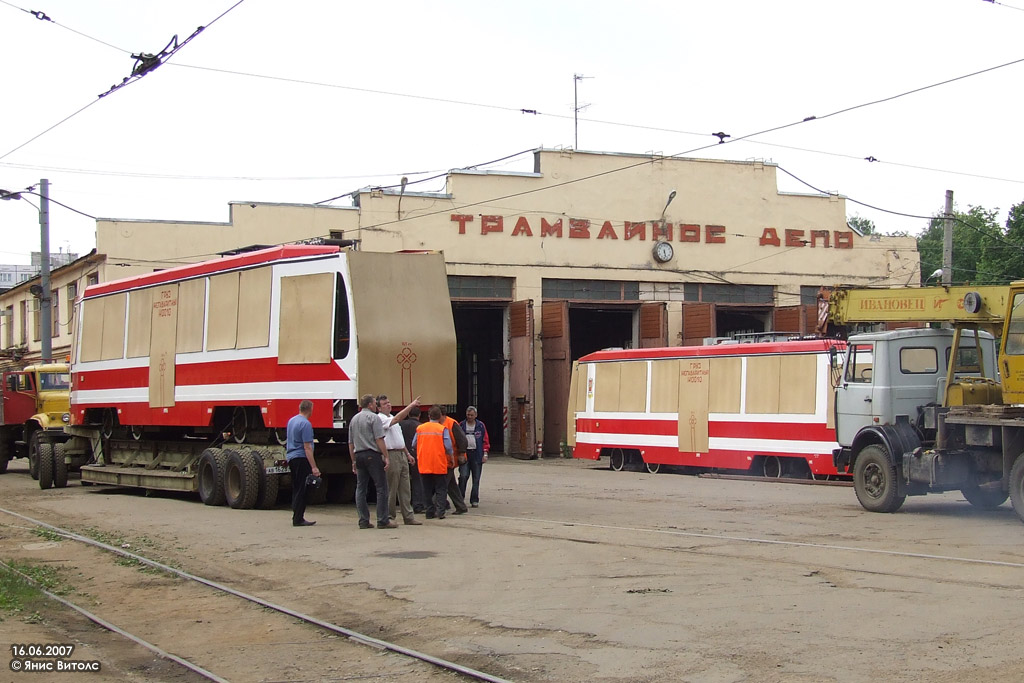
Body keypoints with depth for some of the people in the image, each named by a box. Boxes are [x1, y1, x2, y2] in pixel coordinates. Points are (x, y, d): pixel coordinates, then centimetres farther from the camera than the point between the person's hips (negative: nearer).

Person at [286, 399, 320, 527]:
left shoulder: (291, 421, 11)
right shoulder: (306, 424, -16)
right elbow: (307, 447, -21)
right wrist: (314, 467, -21)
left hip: (291, 458, 9)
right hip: (301, 458, -9)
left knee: (296, 489, 14)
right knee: (302, 490, -5)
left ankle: (297, 517, 17)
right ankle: (298, 519, -4)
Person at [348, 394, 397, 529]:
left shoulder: (354, 419, 16)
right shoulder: (373, 417, -5)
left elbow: (351, 443, 19)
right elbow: (379, 439, -14)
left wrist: (354, 461, 24)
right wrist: (386, 457, -13)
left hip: (359, 455, 7)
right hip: (372, 455, -7)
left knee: (360, 488, 8)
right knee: (381, 488, -4)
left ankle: (363, 521, 5)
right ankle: (383, 520, -8)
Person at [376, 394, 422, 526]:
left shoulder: (392, 418, 21)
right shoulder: (380, 418, -9)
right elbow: (397, 419, -27)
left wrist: (408, 454, 22)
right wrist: (411, 405, -31)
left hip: (402, 454, 9)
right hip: (391, 455, -9)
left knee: (405, 489, 7)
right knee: (391, 489, -4)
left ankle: (408, 516, 9)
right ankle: (389, 516, 3)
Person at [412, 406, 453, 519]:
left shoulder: (420, 428, 3)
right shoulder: (442, 429, -7)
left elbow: (414, 446, 7)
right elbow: (448, 447, -9)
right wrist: (452, 459, 6)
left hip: (423, 464, 3)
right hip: (439, 464, -3)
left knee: (428, 489, 12)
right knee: (441, 489, 4)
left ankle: (430, 512, 11)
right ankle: (440, 511, -7)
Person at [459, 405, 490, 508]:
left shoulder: (481, 426, 7)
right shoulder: (461, 425, 7)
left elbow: (485, 441, 9)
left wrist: (485, 454, 0)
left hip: (477, 454, 1)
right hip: (464, 453, -1)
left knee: (476, 479, 3)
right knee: (463, 476, -13)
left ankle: (474, 500, 10)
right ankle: (460, 497, 1)